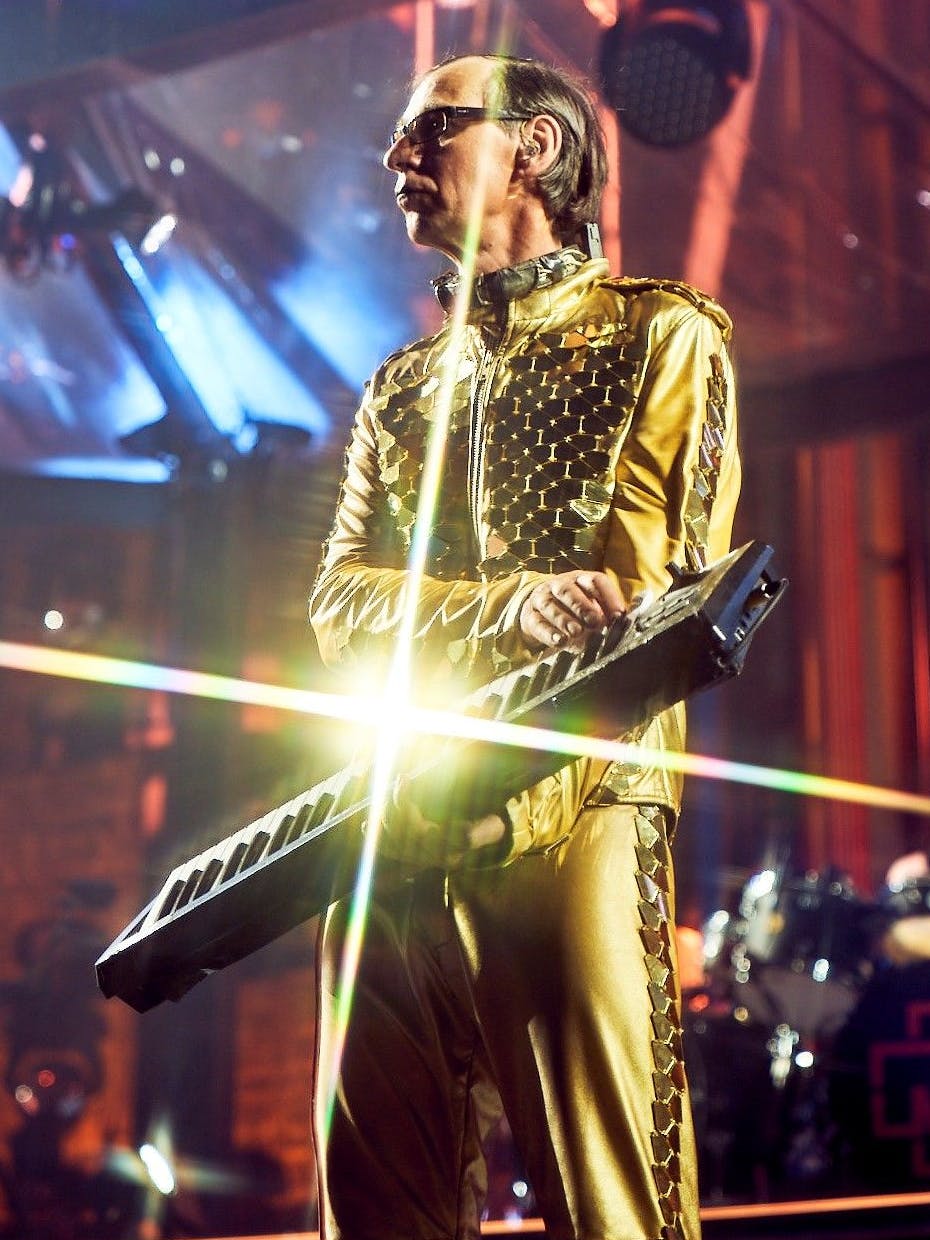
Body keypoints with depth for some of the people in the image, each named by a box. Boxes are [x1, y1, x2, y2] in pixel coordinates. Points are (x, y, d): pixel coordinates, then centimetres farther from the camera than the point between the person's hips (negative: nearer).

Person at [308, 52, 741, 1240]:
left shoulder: (662, 336, 8)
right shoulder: (399, 385, 23)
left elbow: (642, 603, -4)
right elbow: (338, 604, 9)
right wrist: (508, 607, -11)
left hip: (568, 816, -5)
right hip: (387, 835, 5)